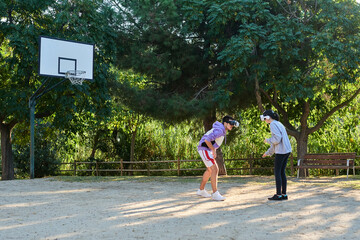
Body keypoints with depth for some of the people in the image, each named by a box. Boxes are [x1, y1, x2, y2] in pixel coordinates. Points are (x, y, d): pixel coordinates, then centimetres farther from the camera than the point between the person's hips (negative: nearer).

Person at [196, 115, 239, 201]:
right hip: (204, 150, -11)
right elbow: (207, 139, -30)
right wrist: (214, 150, -20)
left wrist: (214, 150, 20)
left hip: (207, 150, 11)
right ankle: (215, 194, -17)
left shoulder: (221, 130, 13)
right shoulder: (219, 130, -20)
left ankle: (201, 190, 29)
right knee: (214, 170, -15)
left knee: (210, 170, 19)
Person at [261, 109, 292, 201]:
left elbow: (277, 139, -21)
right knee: (282, 172, 11)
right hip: (287, 151, 9)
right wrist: (268, 152, 29)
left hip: (281, 151, -9)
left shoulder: (273, 124, -10)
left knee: (277, 172, -2)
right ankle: (284, 194, 12)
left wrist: (267, 140, -3)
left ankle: (278, 195, 0)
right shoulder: (279, 124, 20)